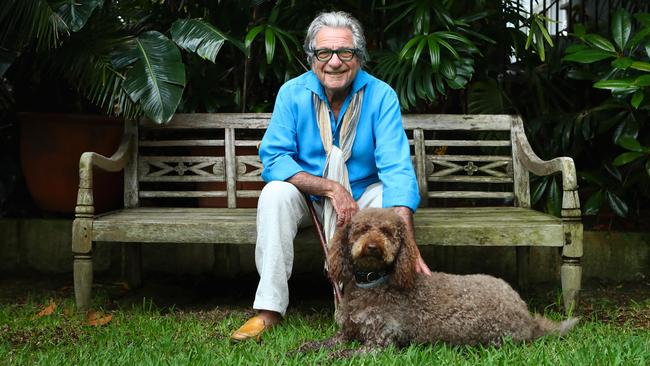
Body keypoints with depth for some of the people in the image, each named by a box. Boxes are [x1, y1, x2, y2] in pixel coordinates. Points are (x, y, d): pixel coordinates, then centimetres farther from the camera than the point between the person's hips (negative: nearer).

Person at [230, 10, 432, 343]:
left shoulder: (381, 96, -17)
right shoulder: (292, 93, -12)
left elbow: (397, 169, -27)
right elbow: (273, 158, -16)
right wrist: (330, 188, -30)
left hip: (362, 194, 0)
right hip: (308, 199, 1)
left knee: (390, 197, -31)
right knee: (275, 193, -29)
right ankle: (269, 310, -29)